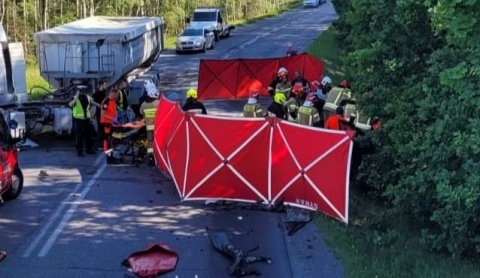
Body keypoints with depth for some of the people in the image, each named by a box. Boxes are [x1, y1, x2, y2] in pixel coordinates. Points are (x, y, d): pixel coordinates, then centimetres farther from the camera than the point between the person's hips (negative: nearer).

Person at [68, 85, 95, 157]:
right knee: (79, 136, -3)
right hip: (78, 119, -5)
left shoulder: (88, 98, 7)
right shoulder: (75, 98, -8)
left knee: (89, 135, 12)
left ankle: (89, 149, 25)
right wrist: (76, 97, -33)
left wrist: (90, 117, 10)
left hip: (87, 119, 5)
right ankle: (79, 151, 5)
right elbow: (70, 104, -29)